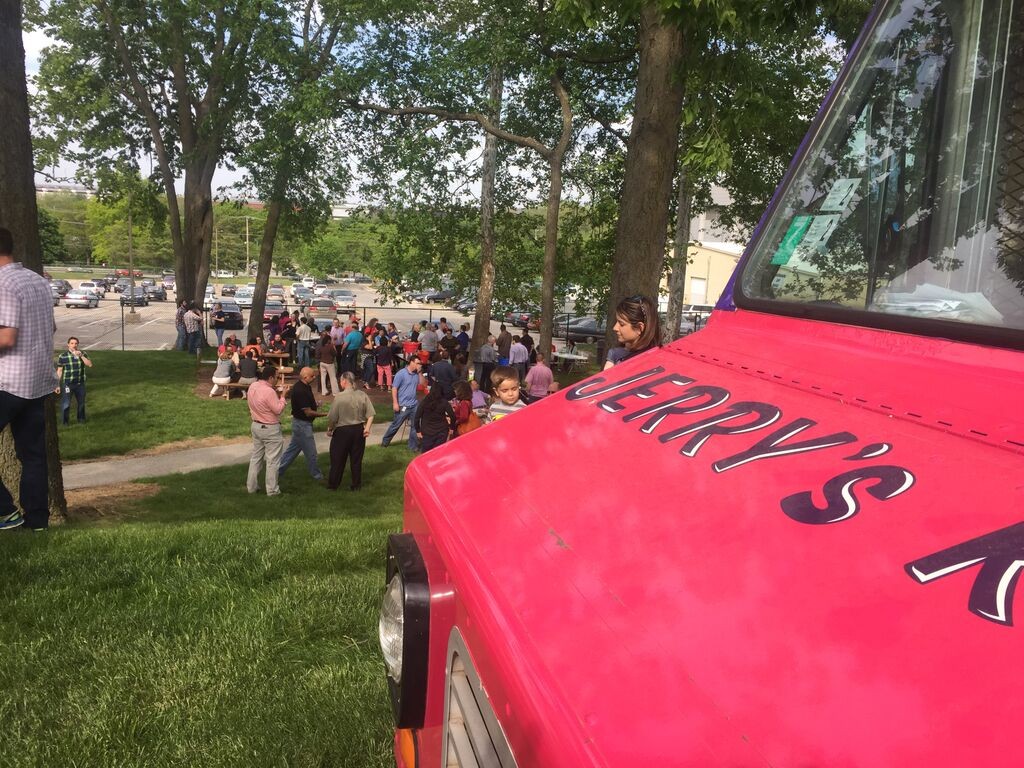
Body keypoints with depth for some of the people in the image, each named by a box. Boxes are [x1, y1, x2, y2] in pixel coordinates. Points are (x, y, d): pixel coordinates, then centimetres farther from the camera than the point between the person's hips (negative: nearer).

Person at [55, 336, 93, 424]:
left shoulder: (82, 354, 3)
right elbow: (59, 371, -3)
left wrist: (81, 356, -19)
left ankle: (81, 418, 32)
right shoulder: (62, 356, -6)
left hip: (80, 383, 3)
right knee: (66, 404, -4)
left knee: (81, 402, 14)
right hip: (67, 384, -3)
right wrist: (58, 385, -3)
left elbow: (90, 365, -9)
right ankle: (64, 421, 9)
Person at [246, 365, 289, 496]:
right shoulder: (269, 392, -26)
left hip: (256, 426, 8)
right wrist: (282, 397, -9)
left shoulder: (252, 387, 1)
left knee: (256, 457, 19)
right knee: (272, 461, 3)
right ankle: (272, 490, 10)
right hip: (270, 429, -8)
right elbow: (278, 410, -21)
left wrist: (276, 395, 7)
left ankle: (251, 486, 26)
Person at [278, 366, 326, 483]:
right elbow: (308, 412, -24)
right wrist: (325, 414, -16)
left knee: (292, 449, 17)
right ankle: (317, 476, 20)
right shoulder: (300, 391, -26)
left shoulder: (305, 387, 5)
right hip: (302, 424, -10)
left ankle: (277, 472, 24)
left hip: (300, 423, 10)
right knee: (311, 453, 6)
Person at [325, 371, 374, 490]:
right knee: (357, 459, 13)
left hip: (342, 431, -3)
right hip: (359, 430, 4)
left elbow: (332, 418, -12)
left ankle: (333, 484, 22)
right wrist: (367, 427, 0)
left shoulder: (339, 398, -16)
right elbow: (370, 414, -6)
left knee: (338, 459, 10)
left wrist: (329, 429, 4)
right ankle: (356, 485, 21)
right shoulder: (363, 395, -4)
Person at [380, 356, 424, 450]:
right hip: (403, 406, -5)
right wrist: (395, 403, -16)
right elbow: (394, 388, -12)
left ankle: (413, 446, 16)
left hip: (414, 404, 5)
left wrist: (420, 372, -5)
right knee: (396, 425, 6)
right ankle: (385, 441, 24)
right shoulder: (401, 373, -12)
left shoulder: (416, 374, 5)